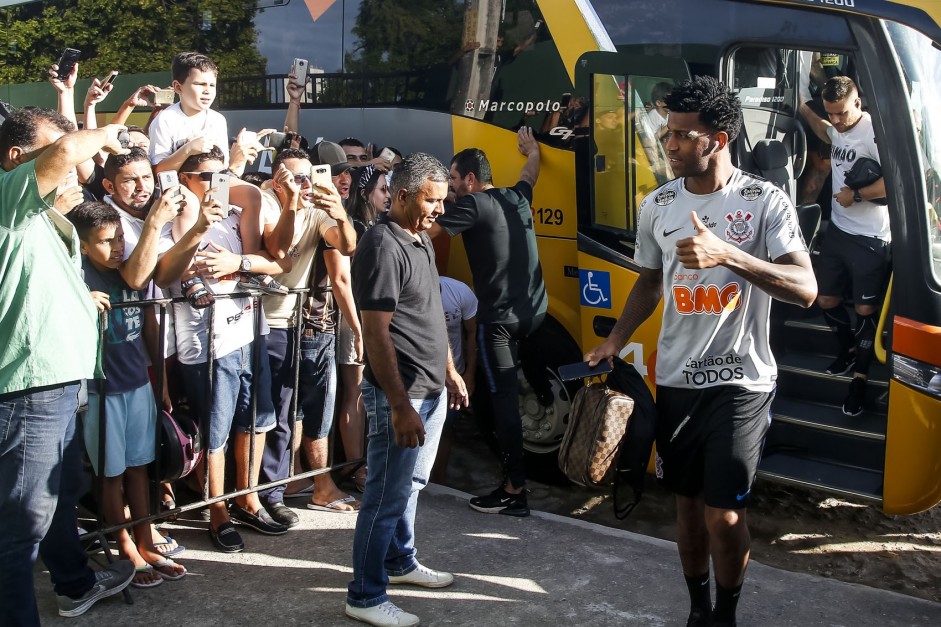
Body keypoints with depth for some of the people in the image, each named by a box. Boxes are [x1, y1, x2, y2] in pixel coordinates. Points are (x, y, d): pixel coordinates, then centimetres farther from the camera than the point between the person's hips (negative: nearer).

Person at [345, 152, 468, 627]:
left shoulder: (422, 239, 10)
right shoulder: (382, 246, -19)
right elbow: (376, 333, -22)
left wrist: (450, 370, 21)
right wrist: (400, 406, -23)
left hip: (432, 389, 9)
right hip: (401, 393, -9)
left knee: (410, 484, 22)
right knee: (387, 496, -1)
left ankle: (401, 562, 38)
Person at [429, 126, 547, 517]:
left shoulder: (473, 205, -11)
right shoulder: (516, 197, 11)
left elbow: (426, 231, -17)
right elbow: (531, 168, 34)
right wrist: (531, 148, 53)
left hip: (499, 319, -7)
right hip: (536, 311, 8)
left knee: (504, 398, -5)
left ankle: (514, 490, -3)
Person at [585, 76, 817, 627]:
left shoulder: (766, 201, -9)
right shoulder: (657, 205, 5)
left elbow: (805, 290, -18)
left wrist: (727, 255, -30)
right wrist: (617, 340, 5)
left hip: (741, 382, -4)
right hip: (676, 380, 4)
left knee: (723, 515, -5)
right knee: (688, 502, 13)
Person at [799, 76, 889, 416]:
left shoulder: (874, 132, -21)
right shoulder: (839, 129, 6)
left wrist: (855, 194, -21)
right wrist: (804, 110, 29)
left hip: (870, 239, -8)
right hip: (837, 231, 8)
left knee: (865, 309, -1)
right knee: (826, 300, 15)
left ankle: (859, 378, 10)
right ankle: (849, 349, 39)